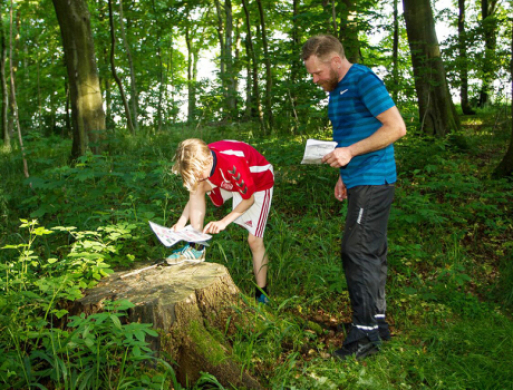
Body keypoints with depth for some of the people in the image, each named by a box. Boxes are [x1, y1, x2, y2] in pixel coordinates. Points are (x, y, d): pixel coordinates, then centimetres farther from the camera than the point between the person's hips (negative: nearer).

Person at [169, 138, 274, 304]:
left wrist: (224, 222, -31)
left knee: (255, 240, -11)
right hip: (228, 182, 6)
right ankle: (196, 247, -14)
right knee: (197, 187, -20)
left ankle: (262, 296, 2)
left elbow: (249, 199, -27)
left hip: (258, 182, -6)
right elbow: (195, 194, -7)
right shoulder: (199, 161, -21)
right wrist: (182, 221, -19)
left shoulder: (233, 163, -40)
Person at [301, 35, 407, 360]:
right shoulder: (338, 89, 17)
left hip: (372, 182, -10)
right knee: (372, 252, 13)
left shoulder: (364, 81, -12)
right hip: (360, 182, 10)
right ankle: (378, 321, 23)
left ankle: (365, 333, -4)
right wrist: (345, 173, 18)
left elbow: (396, 127, -18)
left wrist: (351, 151, -21)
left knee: (358, 252, -11)